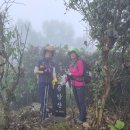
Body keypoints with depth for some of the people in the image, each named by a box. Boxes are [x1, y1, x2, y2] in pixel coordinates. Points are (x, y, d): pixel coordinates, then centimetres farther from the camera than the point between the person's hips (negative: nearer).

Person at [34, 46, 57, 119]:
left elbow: (53, 72, -1)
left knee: (54, 97, 1)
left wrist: (54, 80, -17)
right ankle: (44, 113, 10)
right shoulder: (40, 61, 3)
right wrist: (43, 72, -15)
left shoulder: (52, 62, 12)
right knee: (43, 98, 1)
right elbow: (35, 71, 0)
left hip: (50, 83, 3)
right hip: (42, 83, -3)